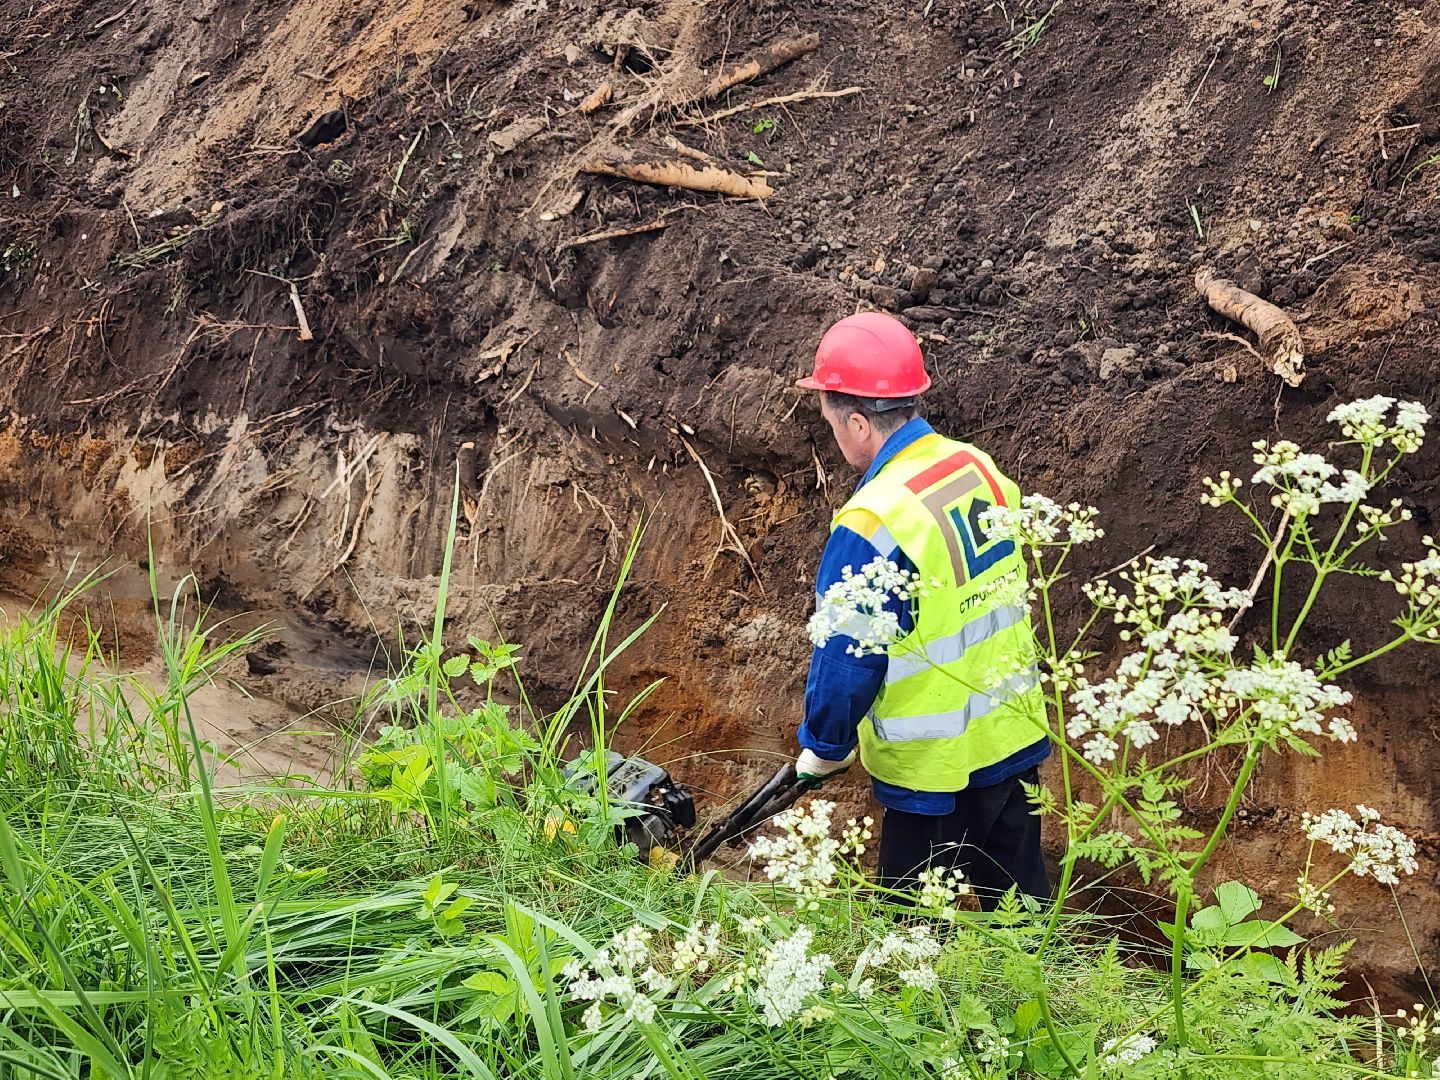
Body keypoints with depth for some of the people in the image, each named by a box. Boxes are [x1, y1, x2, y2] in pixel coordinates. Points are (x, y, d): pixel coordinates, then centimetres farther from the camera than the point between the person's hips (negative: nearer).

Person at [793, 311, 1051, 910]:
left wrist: (824, 747, -1)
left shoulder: (871, 526, -24)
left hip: (935, 768, -7)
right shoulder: (980, 468, -1)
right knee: (1019, 898, 22)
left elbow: (847, 660, -18)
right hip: (1017, 739, 7)